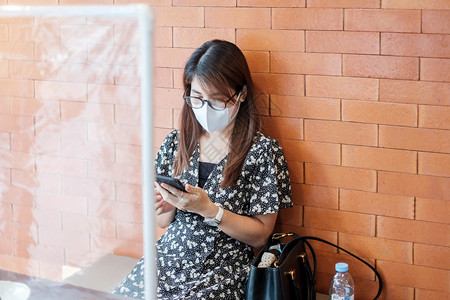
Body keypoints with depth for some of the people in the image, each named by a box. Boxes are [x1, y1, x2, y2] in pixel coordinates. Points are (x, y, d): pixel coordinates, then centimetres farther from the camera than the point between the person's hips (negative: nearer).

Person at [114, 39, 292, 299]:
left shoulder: (264, 152, -6)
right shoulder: (176, 143, 8)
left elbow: (260, 235, -6)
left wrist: (209, 209, -18)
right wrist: (165, 208, -8)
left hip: (222, 272, -4)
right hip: (168, 258, 5)